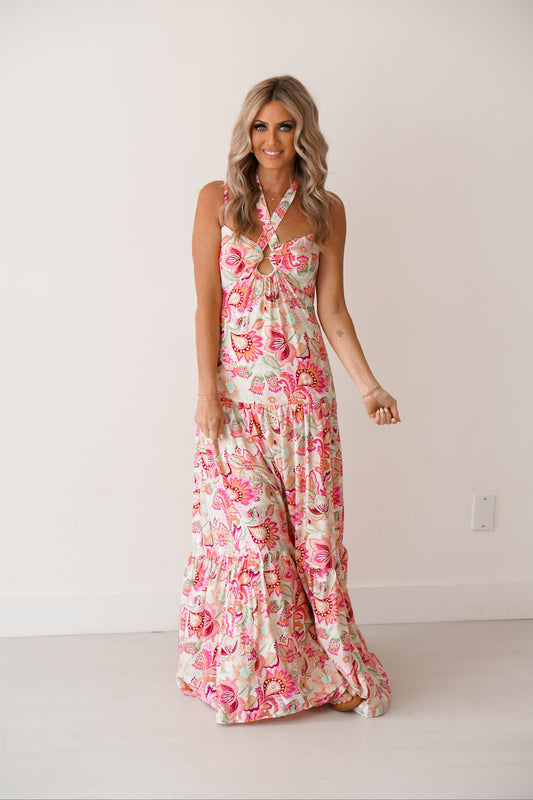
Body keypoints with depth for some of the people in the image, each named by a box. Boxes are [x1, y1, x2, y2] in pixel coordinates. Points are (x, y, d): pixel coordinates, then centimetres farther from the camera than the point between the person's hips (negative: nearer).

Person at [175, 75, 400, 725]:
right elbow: (207, 303, -3)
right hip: (236, 389, -1)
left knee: (313, 524, 7)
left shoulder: (325, 209, 6)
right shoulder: (218, 200, 1)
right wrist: (208, 391, -10)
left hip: (305, 389, 2)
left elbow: (332, 310, 6)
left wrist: (368, 385, -3)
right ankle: (249, 672, 20)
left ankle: (325, 664, 23)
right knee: (247, 527, 2)